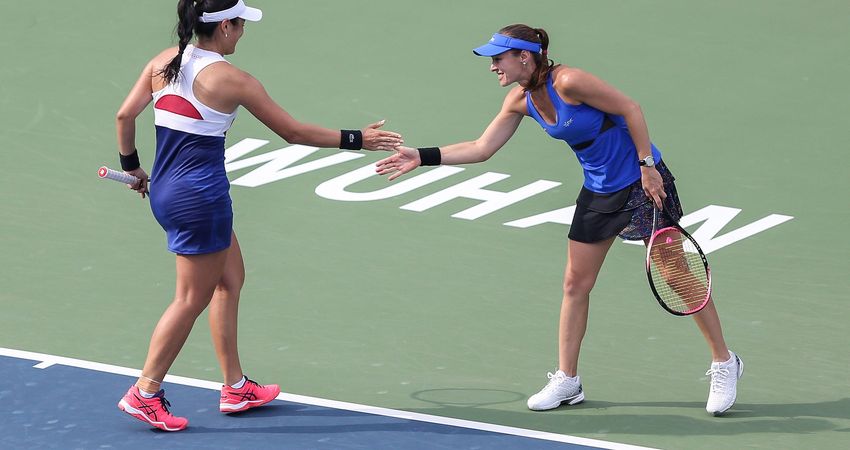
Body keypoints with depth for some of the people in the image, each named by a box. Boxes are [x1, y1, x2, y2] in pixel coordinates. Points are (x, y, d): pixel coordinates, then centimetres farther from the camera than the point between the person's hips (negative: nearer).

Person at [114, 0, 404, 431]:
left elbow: (125, 115, 3)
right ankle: (144, 394, 10)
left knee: (230, 279, 19)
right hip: (200, 198, -8)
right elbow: (293, 132, -9)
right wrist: (357, 140, -1)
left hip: (163, 190, 8)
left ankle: (236, 388, 24)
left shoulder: (163, 63, 2)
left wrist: (131, 165, 19)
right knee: (192, 299, 5)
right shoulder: (230, 79, -15)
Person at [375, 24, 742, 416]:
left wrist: (647, 166, -20)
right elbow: (482, 148, 4)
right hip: (598, 190, 8)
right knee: (575, 283, 7)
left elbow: (630, 109, -19)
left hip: (642, 181, -8)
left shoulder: (568, 82, -25)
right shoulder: (521, 101, -1)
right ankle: (567, 380, 18)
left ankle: (724, 363, 12)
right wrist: (422, 157, -2)